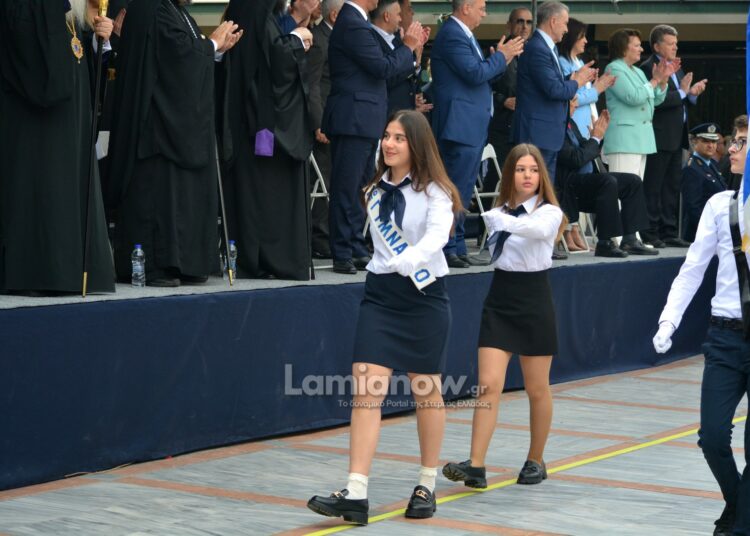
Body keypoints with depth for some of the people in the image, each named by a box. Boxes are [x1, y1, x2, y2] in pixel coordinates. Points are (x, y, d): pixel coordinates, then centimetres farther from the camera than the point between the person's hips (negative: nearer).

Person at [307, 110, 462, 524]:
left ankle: (427, 487, 24)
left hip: (424, 294, -4)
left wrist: (409, 259, -41)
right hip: (381, 294, 4)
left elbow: (438, 233, -26)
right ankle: (355, 495, -14)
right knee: (365, 389, -9)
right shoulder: (376, 191, 10)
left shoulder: (434, 191, -8)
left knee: (426, 391, 7)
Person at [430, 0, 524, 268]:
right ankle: (446, 250, -7)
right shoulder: (452, 35, -14)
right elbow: (475, 74, -21)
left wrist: (501, 58, 6)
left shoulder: (463, 35, 18)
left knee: (462, 193, 12)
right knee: (455, 192, -9)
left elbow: (482, 74, 20)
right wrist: (501, 56, -7)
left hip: (472, 127, 11)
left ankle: (457, 249, 17)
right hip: (460, 125, -11)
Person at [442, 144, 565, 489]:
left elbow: (537, 229, -32)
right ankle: (476, 466, -14)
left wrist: (499, 218, -42)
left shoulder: (549, 212, -8)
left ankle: (536, 461, 25)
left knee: (537, 389, 8)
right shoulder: (500, 211, 6)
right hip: (499, 301, 3)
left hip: (534, 301, -3)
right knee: (488, 385, -8)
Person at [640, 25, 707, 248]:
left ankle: (669, 234, 16)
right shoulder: (648, 68, -11)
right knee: (653, 187, -5)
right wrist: (682, 92, -17)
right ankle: (650, 235, -3)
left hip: (676, 138, 9)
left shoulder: (676, 69, 18)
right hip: (660, 137, -9)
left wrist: (692, 93, 2)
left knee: (672, 187, 11)